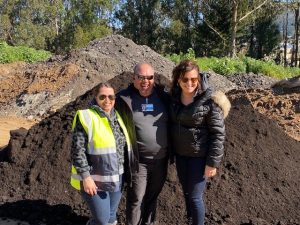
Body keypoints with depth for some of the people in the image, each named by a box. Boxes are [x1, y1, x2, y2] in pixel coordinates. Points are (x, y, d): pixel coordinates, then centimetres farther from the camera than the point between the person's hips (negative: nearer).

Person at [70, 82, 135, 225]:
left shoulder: (118, 117, 9)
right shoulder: (86, 117, -12)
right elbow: (77, 151, -16)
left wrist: (126, 171, 16)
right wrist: (86, 177, -19)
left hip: (116, 179, 6)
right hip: (95, 180, -6)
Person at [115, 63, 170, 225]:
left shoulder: (163, 97, 1)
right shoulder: (124, 98, -9)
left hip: (161, 159, 4)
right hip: (138, 160, -3)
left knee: (153, 196, 19)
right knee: (136, 199, 8)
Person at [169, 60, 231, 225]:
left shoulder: (209, 101, -19)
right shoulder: (174, 97, -2)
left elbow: (218, 133, -16)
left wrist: (213, 162, -16)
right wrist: (171, 151, 12)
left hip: (199, 156, -6)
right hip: (180, 154, 6)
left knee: (195, 196, 3)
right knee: (186, 192, 20)